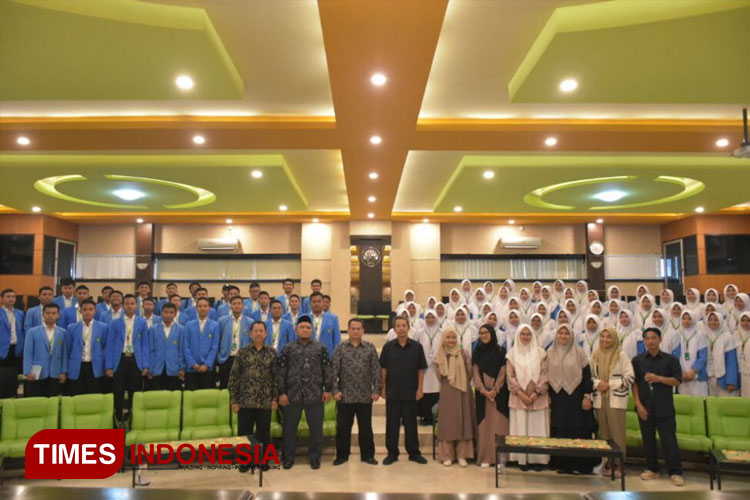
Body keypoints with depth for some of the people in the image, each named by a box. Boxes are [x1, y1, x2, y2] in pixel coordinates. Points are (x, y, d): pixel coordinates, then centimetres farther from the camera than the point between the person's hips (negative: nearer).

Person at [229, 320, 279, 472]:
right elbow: (234, 376, 0)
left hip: (265, 401, 1)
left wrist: (275, 398, -2)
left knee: (264, 433, 9)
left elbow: (276, 376, 3)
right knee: (244, 433, 6)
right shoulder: (242, 351, -1)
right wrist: (234, 400, -3)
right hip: (245, 401, 0)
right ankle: (244, 461, 22)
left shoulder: (272, 352, 2)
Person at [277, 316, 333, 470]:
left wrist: (328, 389, -2)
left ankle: (315, 457, 22)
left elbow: (328, 369, 4)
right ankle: (288, 457, 23)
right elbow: (281, 372, 2)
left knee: (316, 428, 7)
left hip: (315, 395, 0)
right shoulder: (288, 348, 5)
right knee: (289, 428, 8)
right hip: (292, 395, 0)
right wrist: (282, 392, -4)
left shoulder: (320, 347, 5)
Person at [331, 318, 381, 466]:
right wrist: (335, 390, -8)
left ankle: (367, 455, 22)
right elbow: (334, 370, -1)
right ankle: (342, 455, 22)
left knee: (366, 427, 10)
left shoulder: (370, 348, 3)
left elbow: (376, 371, 1)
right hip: (345, 395, 0)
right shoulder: (340, 348, 2)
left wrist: (377, 390, -4)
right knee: (343, 427, 8)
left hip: (365, 396, 0)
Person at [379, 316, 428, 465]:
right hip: (392, 392, 0)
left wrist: (419, 388, -2)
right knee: (392, 423, 7)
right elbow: (383, 368, 4)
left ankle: (414, 452, 21)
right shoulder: (388, 346, -1)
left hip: (410, 392, 0)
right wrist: (383, 388, 1)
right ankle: (392, 453, 18)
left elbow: (421, 369, 2)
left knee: (411, 423, 9)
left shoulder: (416, 347, -2)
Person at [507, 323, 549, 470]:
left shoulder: (540, 352, 4)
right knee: (521, 428, 0)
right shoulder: (512, 353, 4)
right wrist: (520, 393, -9)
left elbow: (544, 374, 0)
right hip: (519, 397, 0)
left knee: (538, 428, 1)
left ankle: (538, 459, 8)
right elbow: (510, 375, 1)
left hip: (537, 397, 0)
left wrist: (536, 393, -9)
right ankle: (522, 459, 6)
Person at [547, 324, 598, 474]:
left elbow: (587, 375, -3)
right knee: (559, 431, 4)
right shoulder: (550, 353, 6)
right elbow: (547, 375, 10)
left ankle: (580, 464, 8)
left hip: (575, 396, -3)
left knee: (578, 431, -1)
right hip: (557, 397, 3)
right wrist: (548, 396, 6)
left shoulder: (579, 352, -3)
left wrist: (587, 396, -8)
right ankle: (562, 463, 12)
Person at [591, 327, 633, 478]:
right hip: (600, 398, 4)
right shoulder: (595, 355, 8)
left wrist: (610, 384, -13)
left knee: (617, 432, -3)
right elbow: (590, 375, 12)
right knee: (604, 432, 8)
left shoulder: (621, 355, -5)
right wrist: (598, 383, -9)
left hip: (616, 399, -4)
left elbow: (630, 377, -9)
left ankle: (620, 465, 6)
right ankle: (608, 463, 18)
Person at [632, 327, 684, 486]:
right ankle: (652, 469, 22)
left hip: (665, 407, -2)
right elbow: (634, 383, 3)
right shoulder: (637, 360, 4)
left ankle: (675, 472, 7)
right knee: (648, 439, 9)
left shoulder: (670, 359, 1)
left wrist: (659, 378, -19)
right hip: (644, 406, 2)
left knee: (669, 439, -2)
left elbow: (677, 381, -3)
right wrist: (638, 404, -6)